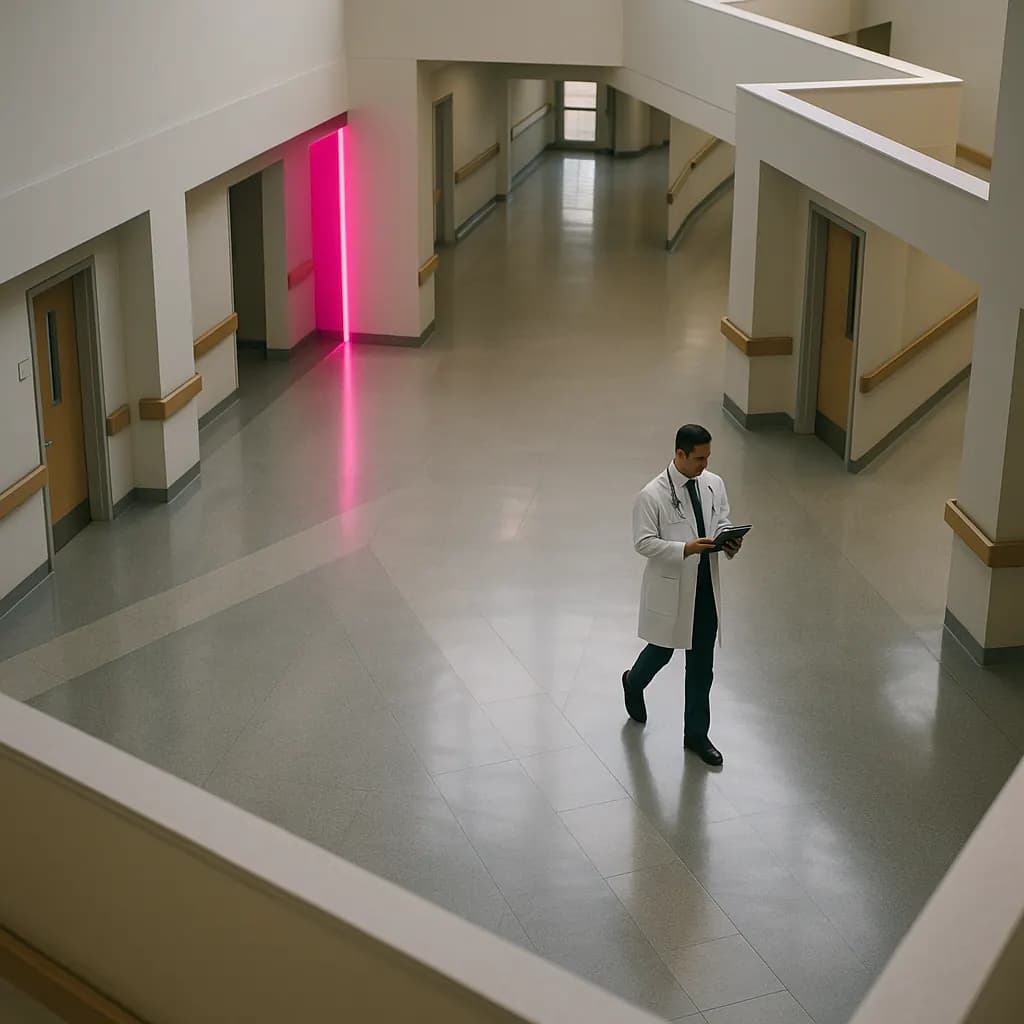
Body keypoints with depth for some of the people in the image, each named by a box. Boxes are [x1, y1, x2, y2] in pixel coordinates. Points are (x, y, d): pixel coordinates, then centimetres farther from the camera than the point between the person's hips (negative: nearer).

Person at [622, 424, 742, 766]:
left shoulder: (714, 485, -1)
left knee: (702, 663, 10)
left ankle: (696, 734, 22)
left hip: (706, 586, 5)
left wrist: (729, 542, -11)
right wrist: (685, 549, -27)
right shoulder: (652, 495, -18)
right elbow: (644, 542, -16)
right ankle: (634, 682, 50)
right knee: (662, 650, 15)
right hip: (670, 587, -4)